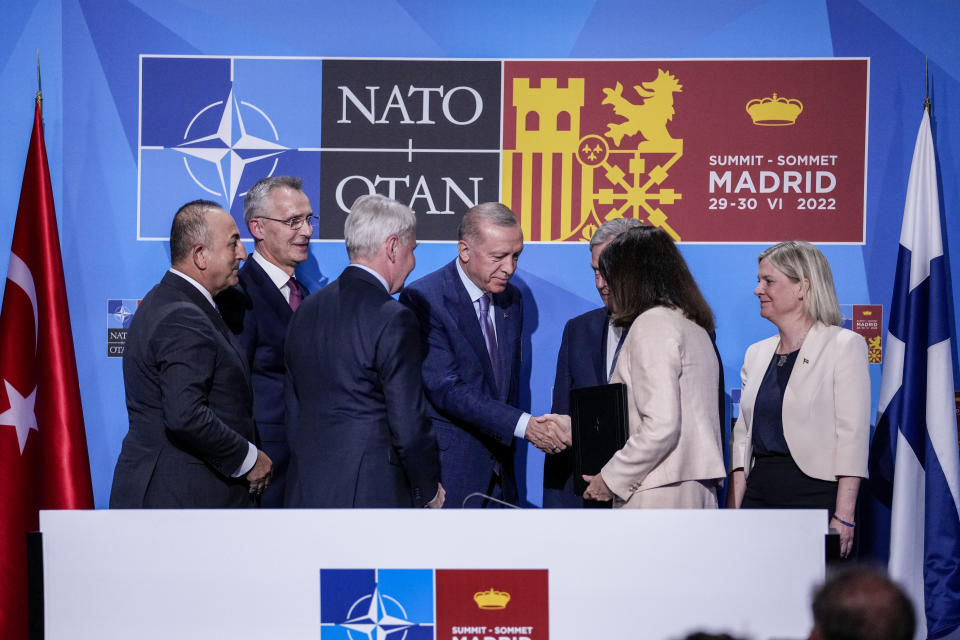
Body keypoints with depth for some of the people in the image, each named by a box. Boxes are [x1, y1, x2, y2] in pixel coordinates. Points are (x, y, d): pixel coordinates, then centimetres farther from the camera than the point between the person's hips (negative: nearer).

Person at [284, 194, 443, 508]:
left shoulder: (307, 309, 9)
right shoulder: (393, 320, -14)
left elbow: (300, 400, 14)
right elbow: (409, 425, -14)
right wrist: (430, 488, 0)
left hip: (307, 490, 8)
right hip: (373, 493, -8)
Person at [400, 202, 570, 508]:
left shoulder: (511, 299, 11)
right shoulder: (423, 299, -13)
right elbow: (446, 389, -20)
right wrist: (524, 425, -25)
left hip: (498, 472, 6)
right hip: (448, 470, -6)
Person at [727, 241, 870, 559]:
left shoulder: (843, 345, -3)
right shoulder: (756, 353, 16)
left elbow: (853, 435, -10)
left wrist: (843, 517, -17)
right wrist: (735, 509, 6)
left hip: (815, 492, -6)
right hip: (759, 493, 6)